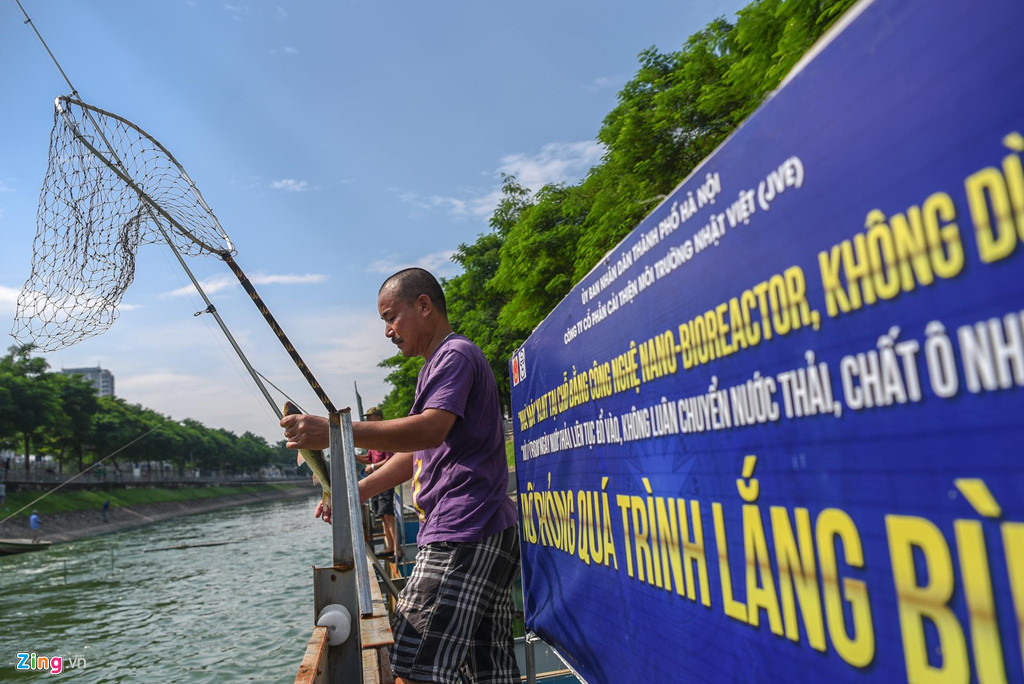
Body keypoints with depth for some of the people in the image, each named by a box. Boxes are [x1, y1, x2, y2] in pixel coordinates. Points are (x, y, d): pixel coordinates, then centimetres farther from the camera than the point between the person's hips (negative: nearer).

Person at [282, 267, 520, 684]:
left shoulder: (456, 354, -7)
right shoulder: (436, 365, 26)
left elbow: (431, 430, -24)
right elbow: (417, 453, 26)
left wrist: (333, 433, -27)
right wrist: (358, 491, 16)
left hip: (462, 534, -11)